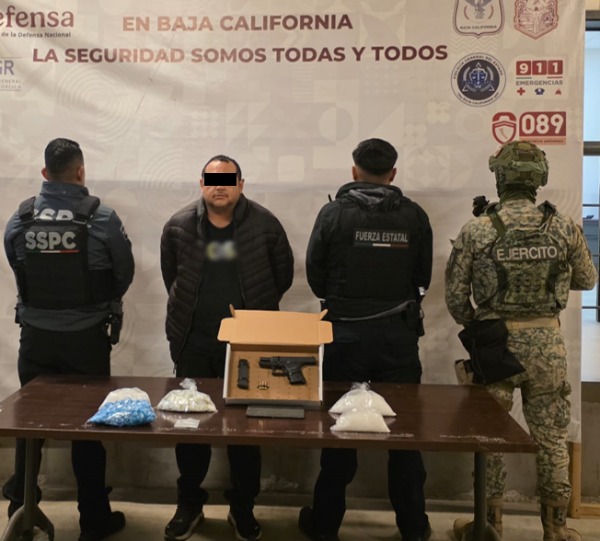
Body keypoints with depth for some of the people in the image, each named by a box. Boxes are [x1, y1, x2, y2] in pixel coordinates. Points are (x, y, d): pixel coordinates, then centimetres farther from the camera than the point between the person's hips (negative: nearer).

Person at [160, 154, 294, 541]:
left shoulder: (265, 224, -5)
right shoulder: (179, 226, -1)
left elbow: (283, 275, 5)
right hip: (192, 341, 2)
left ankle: (243, 508, 23)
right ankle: (190, 503, 27)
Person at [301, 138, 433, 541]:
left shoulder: (334, 212, -8)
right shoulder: (414, 215, -2)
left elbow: (315, 274, -1)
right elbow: (423, 277, 5)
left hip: (346, 333, -1)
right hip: (399, 334, 1)